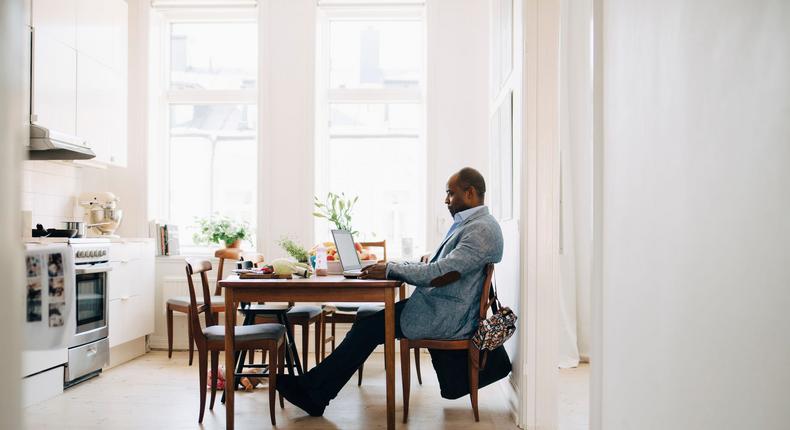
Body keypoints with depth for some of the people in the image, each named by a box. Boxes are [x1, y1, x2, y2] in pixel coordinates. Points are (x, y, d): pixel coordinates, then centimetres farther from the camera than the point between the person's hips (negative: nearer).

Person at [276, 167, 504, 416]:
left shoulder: (483, 229, -16)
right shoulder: (464, 223, 18)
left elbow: (443, 274, -24)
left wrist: (391, 270, -20)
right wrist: (428, 260, 4)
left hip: (447, 319, -9)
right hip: (433, 306, 9)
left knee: (369, 327, -13)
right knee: (366, 319, 0)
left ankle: (312, 391, -2)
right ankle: (314, 394, 1)